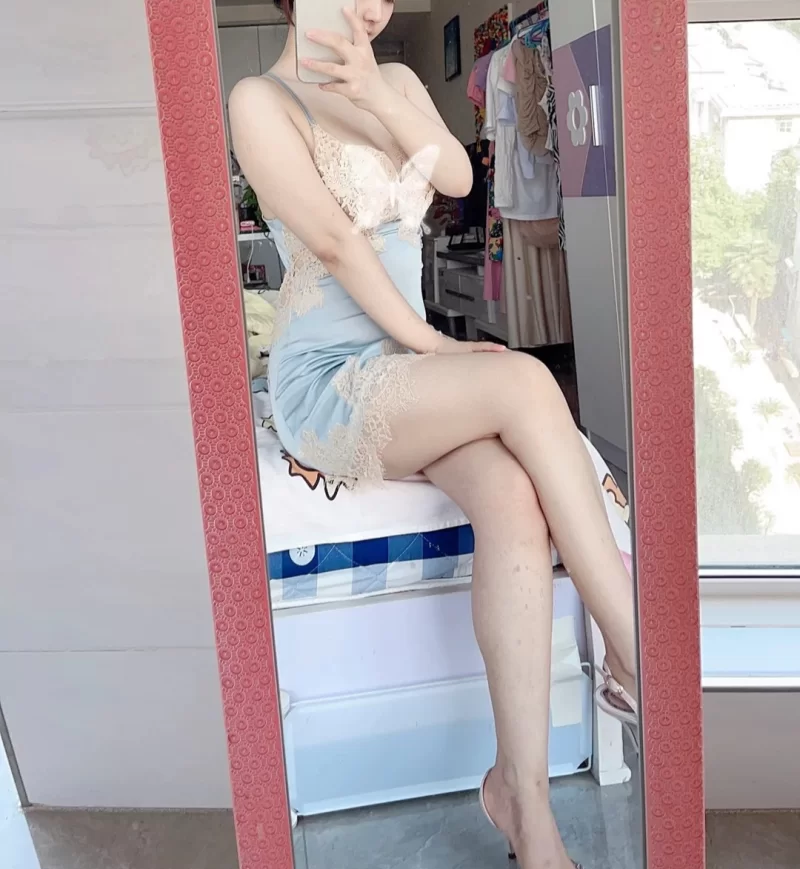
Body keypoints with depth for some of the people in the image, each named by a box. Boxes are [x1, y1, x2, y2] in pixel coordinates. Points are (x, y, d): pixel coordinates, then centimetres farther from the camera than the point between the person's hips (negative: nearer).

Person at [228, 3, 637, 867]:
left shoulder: (397, 81, 16)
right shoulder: (261, 100, -4)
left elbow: (457, 176, -1)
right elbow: (332, 240, -13)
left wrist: (377, 94, -13)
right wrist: (422, 336, -12)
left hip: (404, 373, 6)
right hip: (323, 385, -5)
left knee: (514, 501, -26)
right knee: (525, 381, -31)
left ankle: (523, 792, -25)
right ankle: (636, 658, -22)